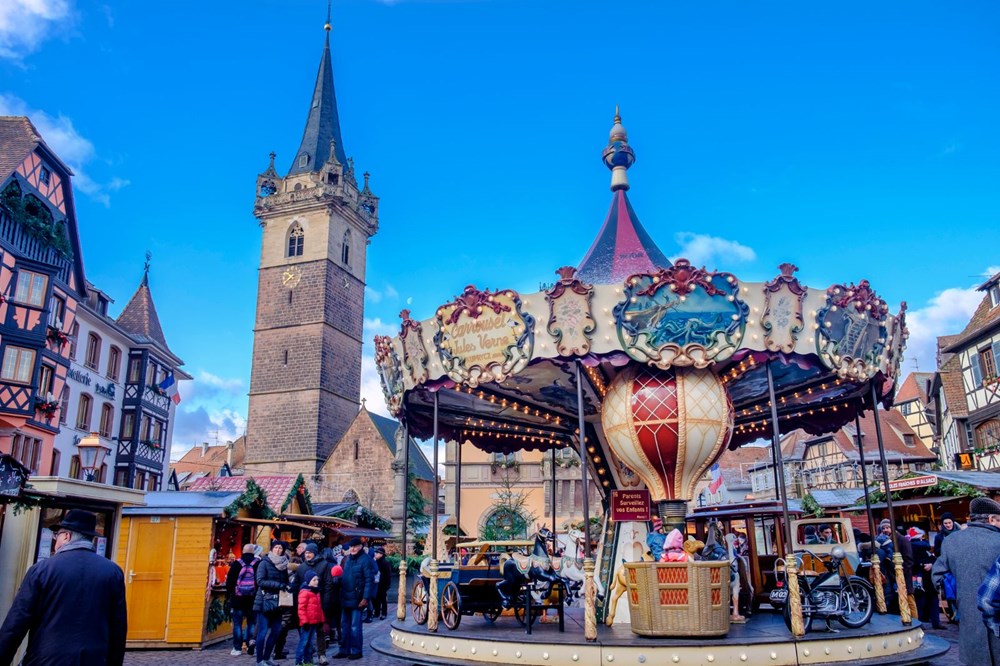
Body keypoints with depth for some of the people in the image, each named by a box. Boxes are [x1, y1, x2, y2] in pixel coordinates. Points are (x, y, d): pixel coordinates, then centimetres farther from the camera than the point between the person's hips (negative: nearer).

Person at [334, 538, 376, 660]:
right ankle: (344, 650, 21)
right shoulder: (347, 559, 11)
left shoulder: (365, 560, -11)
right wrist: (340, 594, 9)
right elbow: (342, 576, 17)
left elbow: (369, 580, -15)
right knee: (344, 625, 12)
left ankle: (356, 651, 10)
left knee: (355, 626, 0)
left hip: (357, 599, -7)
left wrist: (366, 598, -20)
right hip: (345, 598, 7)